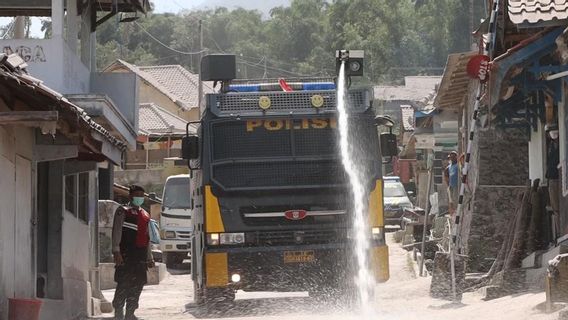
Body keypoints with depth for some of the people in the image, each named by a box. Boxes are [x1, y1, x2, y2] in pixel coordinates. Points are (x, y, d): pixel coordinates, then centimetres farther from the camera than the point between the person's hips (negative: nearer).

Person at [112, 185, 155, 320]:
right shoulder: (122, 212, 1)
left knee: (138, 285, 4)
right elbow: (117, 232, -7)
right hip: (126, 256, -6)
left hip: (140, 256, 6)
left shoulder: (145, 215, 21)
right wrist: (116, 251, -17)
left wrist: (149, 258, 23)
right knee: (124, 283, -9)